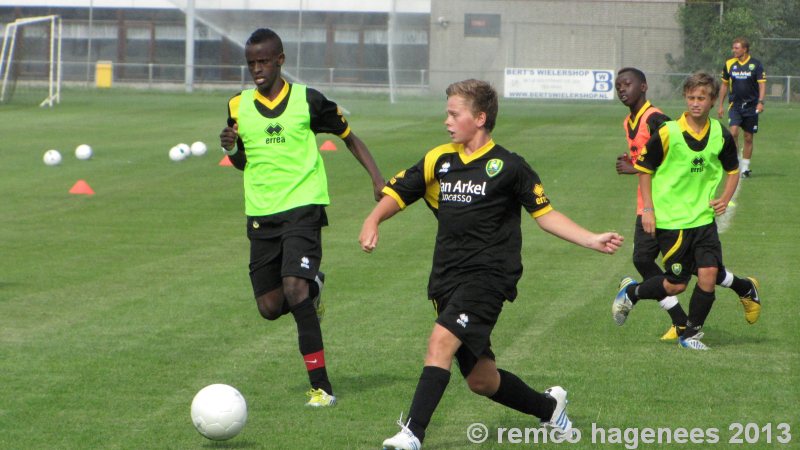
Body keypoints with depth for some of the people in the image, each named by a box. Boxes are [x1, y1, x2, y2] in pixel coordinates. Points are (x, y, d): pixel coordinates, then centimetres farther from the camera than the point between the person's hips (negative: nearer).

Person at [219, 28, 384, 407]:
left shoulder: (307, 101, -2)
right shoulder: (238, 107, 6)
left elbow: (349, 137, 10)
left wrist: (377, 177, -1)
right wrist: (231, 149, -5)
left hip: (303, 206, -4)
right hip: (260, 213, 4)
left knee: (294, 290, -21)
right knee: (270, 307, 4)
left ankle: (320, 386, -14)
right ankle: (312, 288, 39)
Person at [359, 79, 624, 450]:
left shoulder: (508, 167, -3)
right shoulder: (438, 161, 9)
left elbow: (545, 214, 3)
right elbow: (396, 193, 14)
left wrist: (591, 241, -6)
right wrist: (373, 220, -7)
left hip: (489, 276, -6)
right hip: (447, 280, 6)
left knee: (441, 339, -28)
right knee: (481, 381, 11)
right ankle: (548, 407, 37)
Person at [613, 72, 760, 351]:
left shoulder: (721, 135, 0)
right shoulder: (668, 133, -12)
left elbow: (733, 170, 17)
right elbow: (645, 169, -1)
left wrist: (725, 198, 1)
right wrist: (648, 209, -6)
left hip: (704, 218, 3)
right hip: (671, 220, -3)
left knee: (708, 275, -10)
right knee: (676, 285, 0)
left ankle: (691, 334, 11)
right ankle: (631, 292, 30)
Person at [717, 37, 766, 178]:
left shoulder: (756, 64, -4)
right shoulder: (729, 64, 3)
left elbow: (762, 84, -6)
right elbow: (724, 85, 13)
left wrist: (760, 102, -20)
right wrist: (721, 105, 12)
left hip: (751, 106, -1)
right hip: (735, 105, 1)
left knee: (748, 138, 4)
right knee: (733, 131, -19)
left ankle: (745, 167, 15)